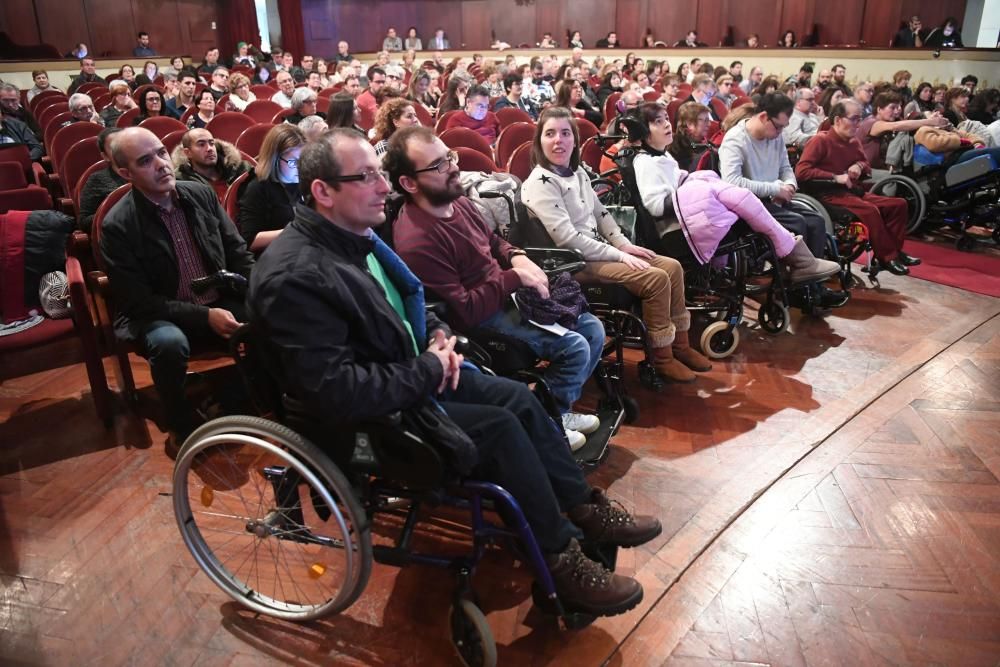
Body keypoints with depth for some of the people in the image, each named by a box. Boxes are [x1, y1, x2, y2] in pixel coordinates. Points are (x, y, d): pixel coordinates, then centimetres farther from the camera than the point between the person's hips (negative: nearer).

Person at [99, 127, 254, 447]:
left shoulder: (202, 194, 0)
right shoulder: (117, 225, -13)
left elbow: (238, 253, 7)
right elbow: (138, 302, -15)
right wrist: (204, 316, -24)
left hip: (221, 302, 4)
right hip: (156, 315, -4)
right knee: (170, 343, -37)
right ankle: (182, 430, -10)